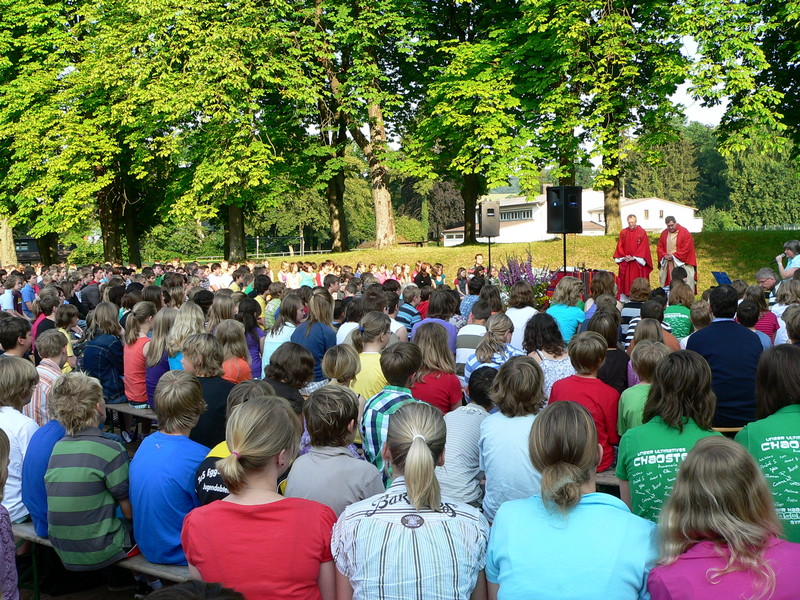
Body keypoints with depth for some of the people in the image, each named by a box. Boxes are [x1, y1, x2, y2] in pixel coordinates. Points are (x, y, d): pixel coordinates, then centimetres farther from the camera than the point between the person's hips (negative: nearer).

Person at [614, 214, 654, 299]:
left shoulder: (642, 232, -1)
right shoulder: (623, 232, 9)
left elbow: (643, 247, -6)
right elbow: (620, 246, 8)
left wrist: (634, 257, -12)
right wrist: (624, 257, -6)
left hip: (637, 262, -3)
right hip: (625, 262, 3)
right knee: (626, 281, 1)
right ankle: (626, 296, 5)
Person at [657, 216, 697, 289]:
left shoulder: (684, 232, -6)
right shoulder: (664, 233, 10)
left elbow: (686, 248, -11)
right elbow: (659, 248, 11)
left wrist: (674, 256, -13)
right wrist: (664, 255, -8)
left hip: (681, 263, -5)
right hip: (667, 264, 5)